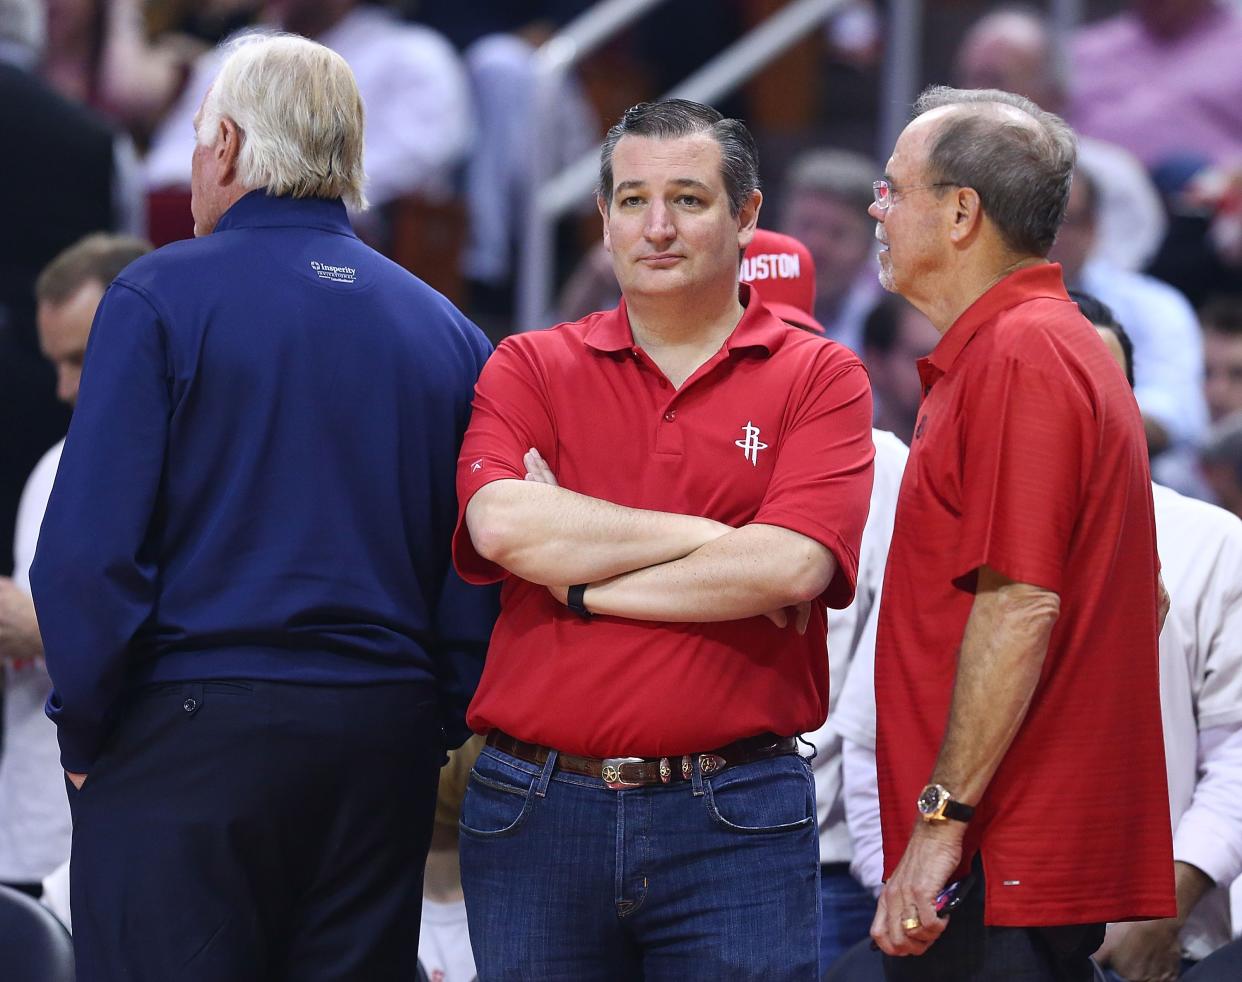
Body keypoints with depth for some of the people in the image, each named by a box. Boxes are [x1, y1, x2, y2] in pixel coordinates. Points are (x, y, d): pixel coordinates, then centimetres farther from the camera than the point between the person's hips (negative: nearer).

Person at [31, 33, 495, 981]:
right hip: (386, 742, 5)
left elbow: (88, 549, -12)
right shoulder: (446, 331, 9)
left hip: (190, 731, -5)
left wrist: (82, 728, -3)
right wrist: (438, 729, 12)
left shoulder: (160, 298, -5)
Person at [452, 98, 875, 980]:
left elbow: (791, 566, -11)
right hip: (536, 806, 2)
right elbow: (503, 524, -11)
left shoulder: (820, 378, 4)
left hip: (735, 818, -1)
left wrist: (583, 582, -7)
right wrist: (713, 540, -9)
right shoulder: (529, 369, 9)